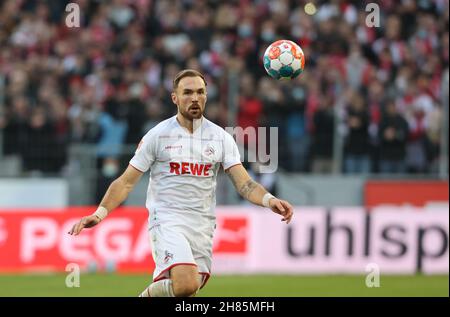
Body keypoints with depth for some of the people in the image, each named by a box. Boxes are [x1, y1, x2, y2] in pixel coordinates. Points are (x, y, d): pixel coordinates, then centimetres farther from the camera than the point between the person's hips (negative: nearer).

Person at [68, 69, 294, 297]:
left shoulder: (220, 137, 7)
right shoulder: (158, 135, -1)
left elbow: (244, 183, -1)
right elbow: (126, 182, 1)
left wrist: (269, 200, -22)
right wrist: (100, 213, -13)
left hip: (203, 227, 4)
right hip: (167, 221, -4)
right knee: (186, 284, -27)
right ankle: (147, 297, 1)